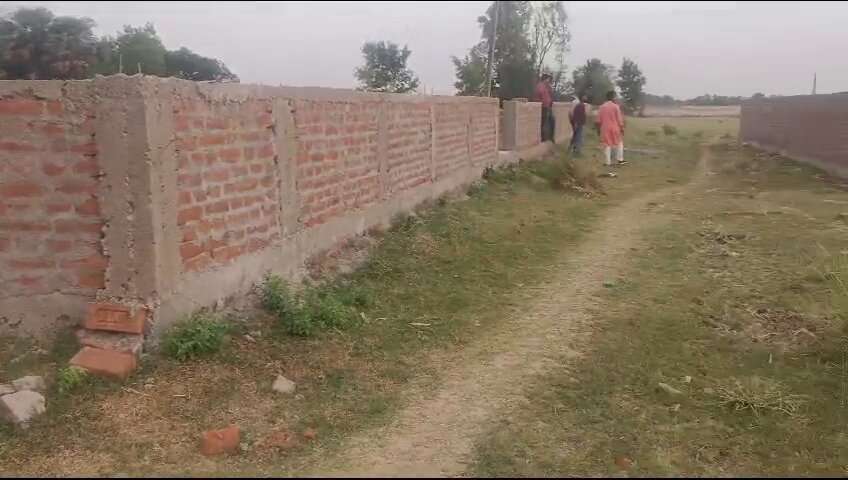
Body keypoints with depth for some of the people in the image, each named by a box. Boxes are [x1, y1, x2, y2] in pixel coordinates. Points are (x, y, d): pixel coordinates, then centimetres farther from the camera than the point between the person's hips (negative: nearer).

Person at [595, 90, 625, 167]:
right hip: (615, 128, -3)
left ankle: (608, 162, 5)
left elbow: (598, 120, 3)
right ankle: (620, 159, 13)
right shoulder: (615, 106, -8)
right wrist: (622, 128, 1)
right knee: (619, 143, 15)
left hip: (605, 129, 3)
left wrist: (599, 128, 13)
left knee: (607, 145, 6)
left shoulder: (601, 107, 2)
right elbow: (619, 119, -7)